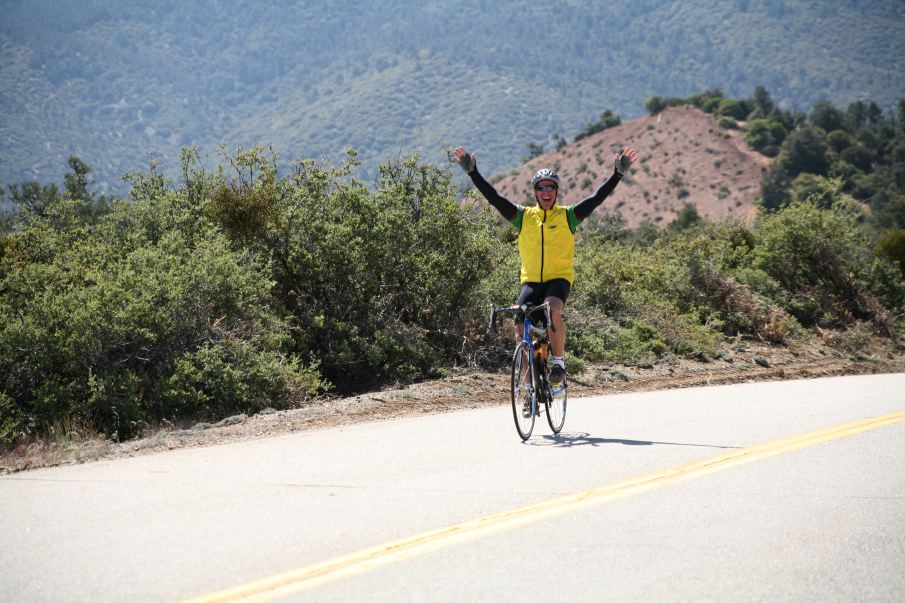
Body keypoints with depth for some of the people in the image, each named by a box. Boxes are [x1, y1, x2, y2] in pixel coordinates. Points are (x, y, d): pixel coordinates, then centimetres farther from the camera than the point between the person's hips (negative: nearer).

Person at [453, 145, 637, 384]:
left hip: (559, 278, -2)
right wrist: (472, 172, -8)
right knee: (521, 328, -14)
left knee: (552, 310, -33)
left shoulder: (568, 216, 4)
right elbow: (494, 197, 0)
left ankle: (559, 361, -16)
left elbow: (597, 198, -5)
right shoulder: (523, 216, 7)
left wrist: (619, 174, -14)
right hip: (530, 281, 2)